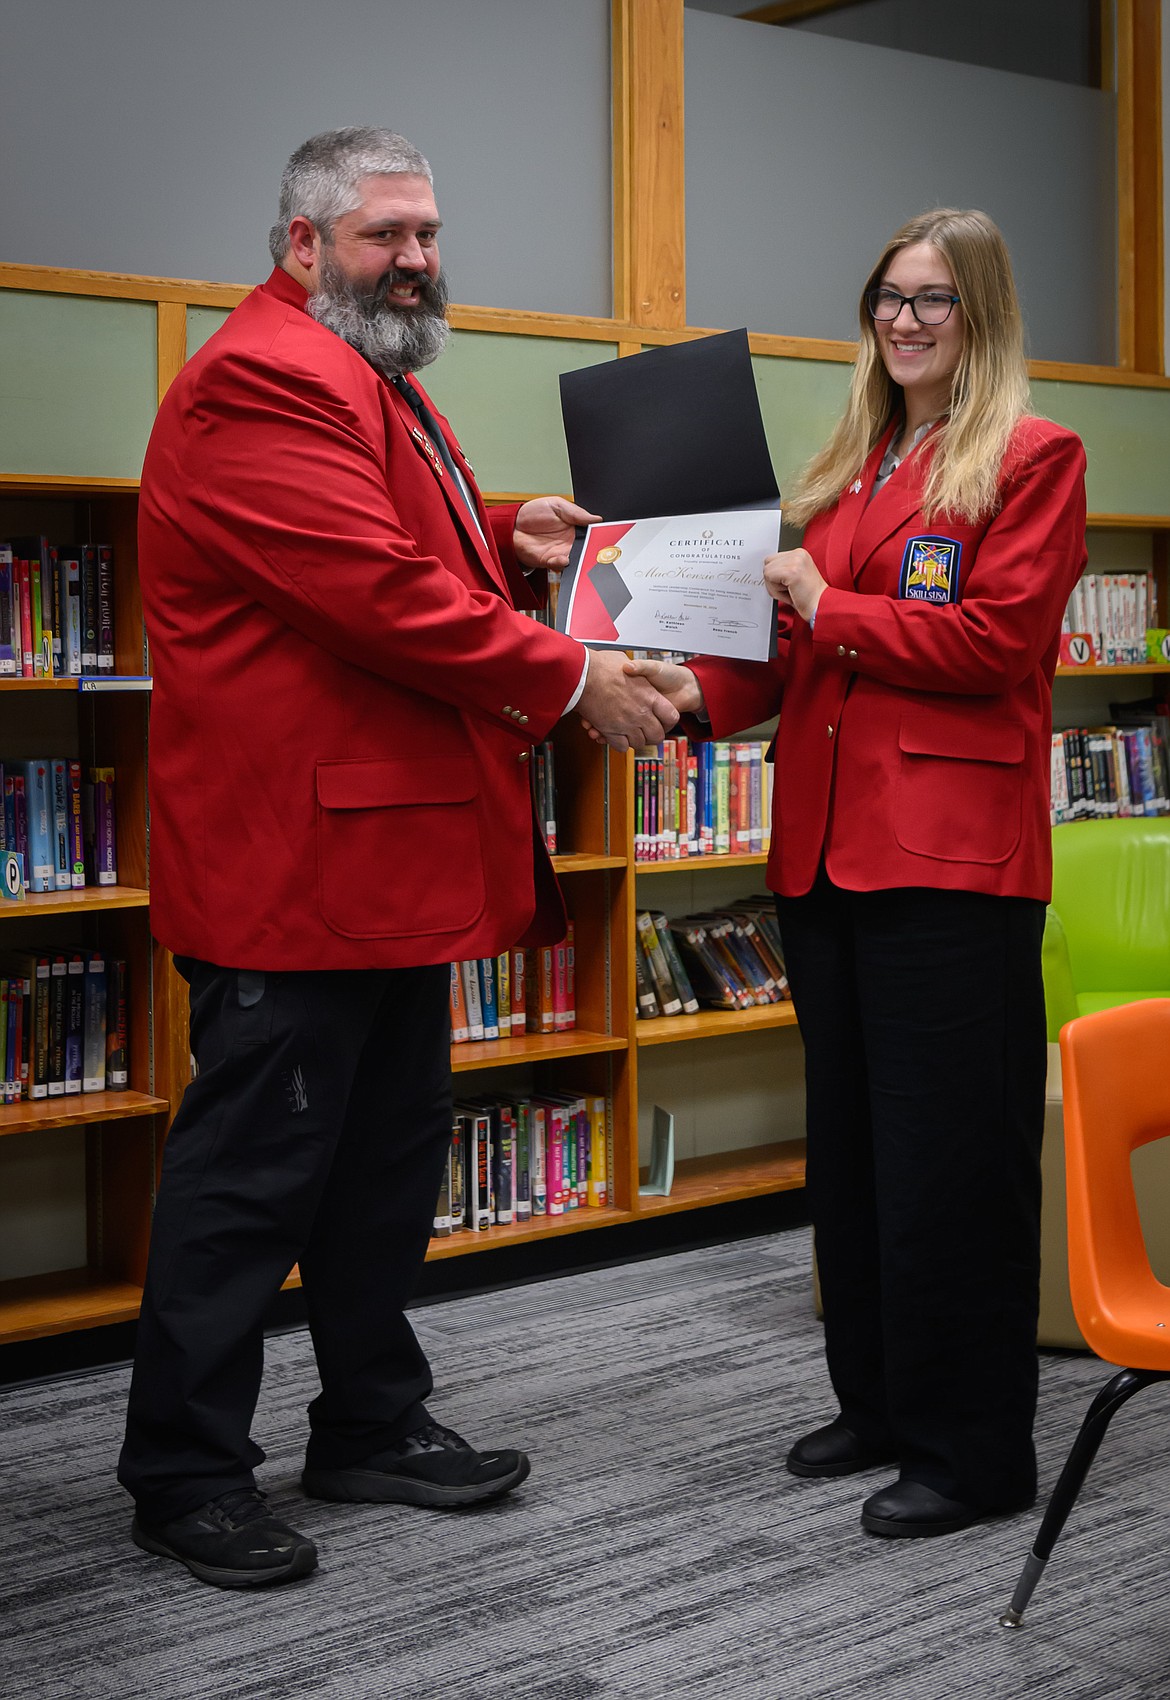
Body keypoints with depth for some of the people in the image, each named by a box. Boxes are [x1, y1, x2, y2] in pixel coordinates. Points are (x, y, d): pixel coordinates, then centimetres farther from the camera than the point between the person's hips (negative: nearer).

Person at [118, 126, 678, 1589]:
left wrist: (502, 536, 11)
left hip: (395, 851, 11)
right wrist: (568, 680, -18)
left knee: (393, 1152, 17)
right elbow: (373, 590, -23)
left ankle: (374, 1424, 30)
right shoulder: (264, 377, -15)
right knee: (251, 1170, -2)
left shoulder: (374, 379, 22)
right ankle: (183, 1471, 10)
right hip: (291, 850, -11)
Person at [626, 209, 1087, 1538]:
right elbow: (792, 656, 17)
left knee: (944, 1160, -4)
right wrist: (701, 689, -2)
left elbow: (1000, 636, -12)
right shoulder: (845, 470, 20)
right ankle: (877, 1403, 27)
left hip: (951, 857, -7)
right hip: (825, 851, 7)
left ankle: (970, 1452, 7)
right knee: (848, 1149, 13)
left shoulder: (1032, 458, 0)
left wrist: (830, 607, -11)